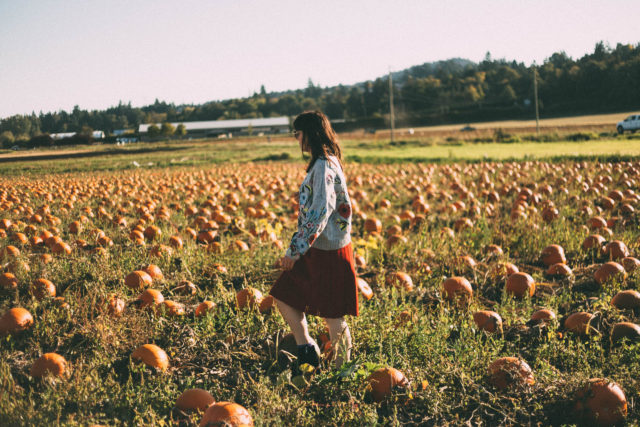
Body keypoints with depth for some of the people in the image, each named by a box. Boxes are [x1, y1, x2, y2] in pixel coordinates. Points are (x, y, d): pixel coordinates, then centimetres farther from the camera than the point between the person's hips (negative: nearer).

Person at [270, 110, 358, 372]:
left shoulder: (324, 166, -20)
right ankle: (307, 353, 18)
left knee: (332, 316, 3)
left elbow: (320, 213, -28)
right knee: (284, 297, 11)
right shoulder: (326, 162, 11)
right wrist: (297, 249, 22)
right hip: (316, 250, 10)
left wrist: (295, 250, -25)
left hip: (328, 252, -10)